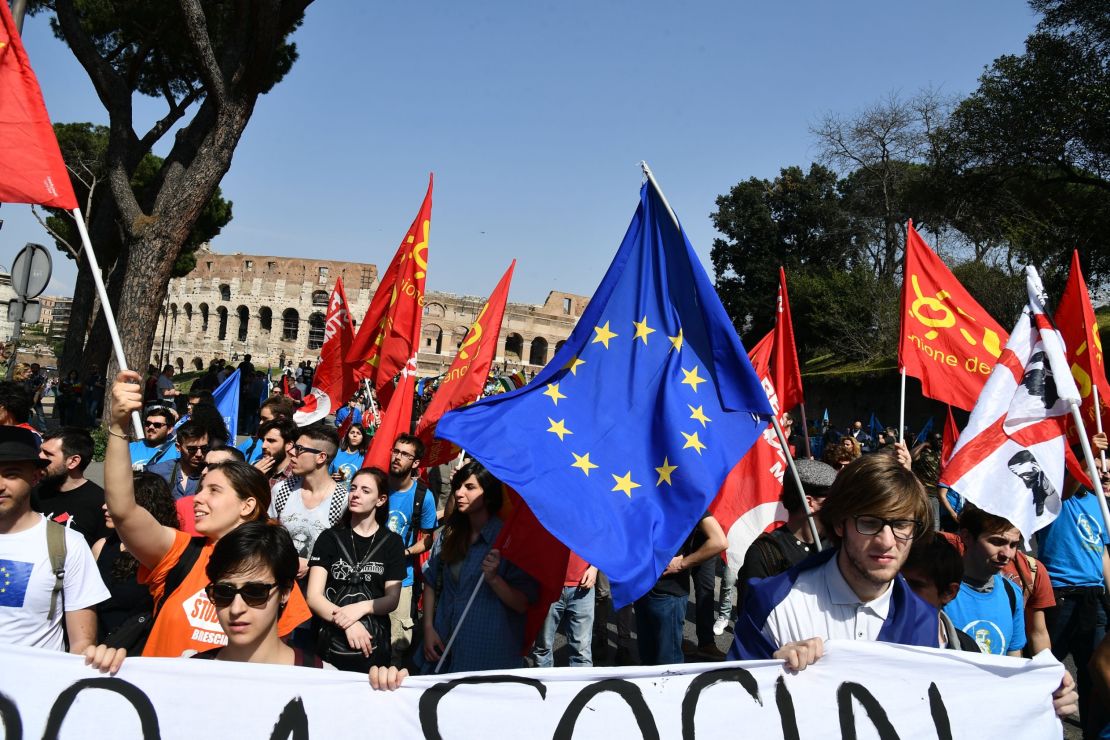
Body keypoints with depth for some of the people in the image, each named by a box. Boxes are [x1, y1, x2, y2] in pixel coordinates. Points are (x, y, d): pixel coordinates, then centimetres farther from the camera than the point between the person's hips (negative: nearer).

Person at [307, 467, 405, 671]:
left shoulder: (392, 542, 2)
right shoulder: (329, 537, 1)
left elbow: (392, 599, -1)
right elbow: (314, 596, -7)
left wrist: (362, 607, -20)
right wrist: (346, 622, -22)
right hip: (330, 644, 0)